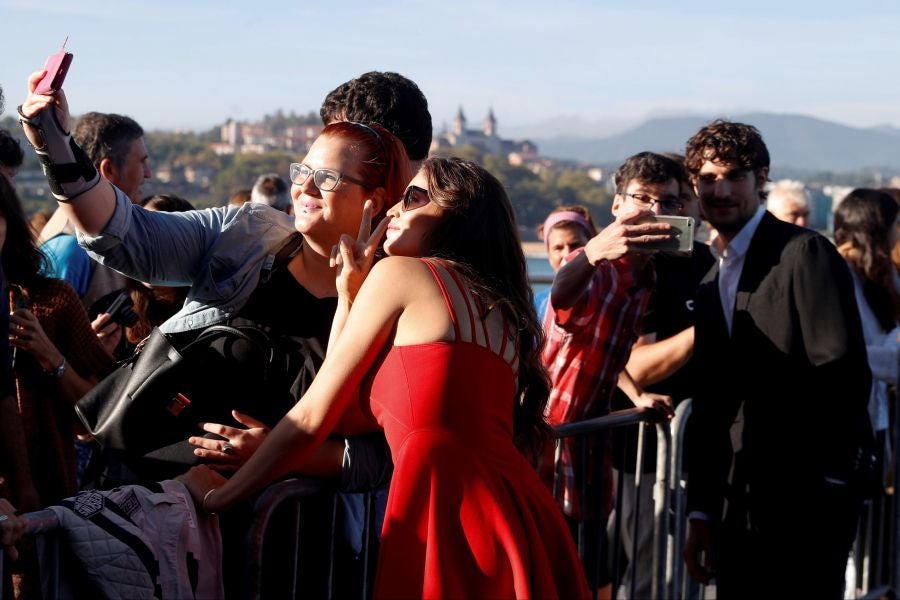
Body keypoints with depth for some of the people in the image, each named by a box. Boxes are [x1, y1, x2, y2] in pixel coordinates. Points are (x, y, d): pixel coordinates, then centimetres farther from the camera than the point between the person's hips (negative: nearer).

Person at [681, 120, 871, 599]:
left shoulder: (805, 253, -8)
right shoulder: (710, 281, 15)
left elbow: (844, 375, -14)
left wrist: (827, 483, -15)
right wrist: (701, 512, 12)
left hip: (805, 505, -7)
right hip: (737, 510, 7)